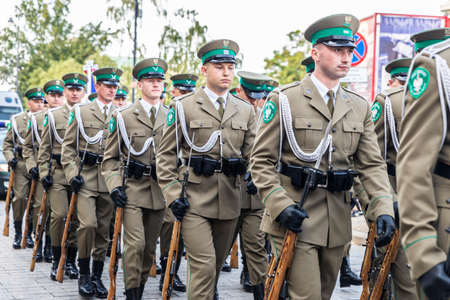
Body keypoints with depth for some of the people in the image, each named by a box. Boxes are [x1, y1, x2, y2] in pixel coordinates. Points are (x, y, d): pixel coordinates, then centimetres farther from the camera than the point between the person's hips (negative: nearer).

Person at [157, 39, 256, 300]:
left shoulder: (246, 110, 10)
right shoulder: (184, 107, -1)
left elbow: (251, 154, 14)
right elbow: (166, 154, 0)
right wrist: (172, 194, -8)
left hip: (229, 200, 4)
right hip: (194, 198, -4)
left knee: (218, 261, 16)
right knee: (203, 264, -11)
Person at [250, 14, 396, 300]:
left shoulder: (360, 107, 9)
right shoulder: (284, 100, -4)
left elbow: (372, 164, 5)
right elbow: (261, 161, -4)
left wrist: (384, 210, -10)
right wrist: (280, 205, -17)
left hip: (337, 220, 5)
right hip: (294, 218, -5)